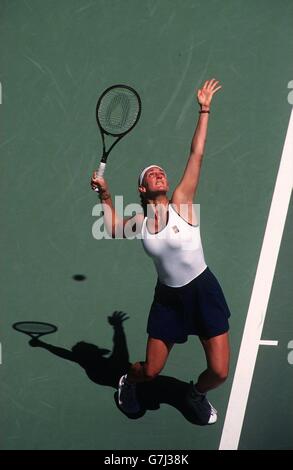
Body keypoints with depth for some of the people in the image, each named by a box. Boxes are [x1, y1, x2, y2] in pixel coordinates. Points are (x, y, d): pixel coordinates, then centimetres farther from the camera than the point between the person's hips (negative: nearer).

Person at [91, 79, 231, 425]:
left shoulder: (181, 202, -10)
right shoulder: (139, 221, -1)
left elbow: (196, 154, -11)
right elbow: (112, 226, 23)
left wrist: (204, 110, -10)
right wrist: (105, 195, 10)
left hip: (203, 290, -2)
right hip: (168, 297, 2)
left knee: (219, 372, -4)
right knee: (151, 371, 8)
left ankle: (196, 394, 31)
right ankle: (128, 379, 44)